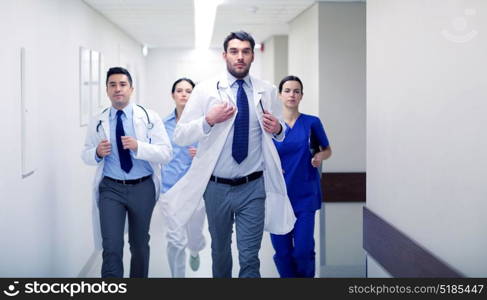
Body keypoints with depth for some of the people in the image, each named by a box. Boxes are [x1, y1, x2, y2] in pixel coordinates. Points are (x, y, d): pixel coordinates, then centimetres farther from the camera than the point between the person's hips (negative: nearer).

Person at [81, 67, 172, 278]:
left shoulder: (149, 118, -4)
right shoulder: (98, 123, 2)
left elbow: (166, 153, -10)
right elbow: (86, 155, 8)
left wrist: (138, 147, -25)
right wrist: (97, 153, -15)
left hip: (143, 188, 0)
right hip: (111, 188, 0)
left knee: (140, 244, 18)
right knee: (111, 248, -11)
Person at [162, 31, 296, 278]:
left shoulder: (267, 91, 3)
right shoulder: (205, 90, -3)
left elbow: (280, 133, 14)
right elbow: (179, 137, -7)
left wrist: (277, 129, -10)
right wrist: (209, 120, -23)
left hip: (254, 186, 0)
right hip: (216, 186, 0)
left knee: (250, 257, -1)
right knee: (220, 250, 19)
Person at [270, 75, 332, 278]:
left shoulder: (312, 123, 0)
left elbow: (327, 150, 12)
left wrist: (320, 156, -9)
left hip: (305, 194, -1)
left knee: (303, 250, -5)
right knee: (282, 250, 4)